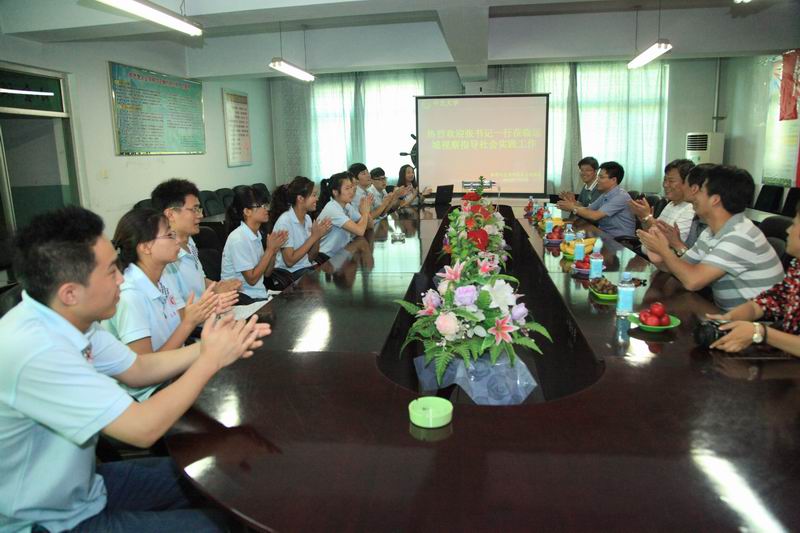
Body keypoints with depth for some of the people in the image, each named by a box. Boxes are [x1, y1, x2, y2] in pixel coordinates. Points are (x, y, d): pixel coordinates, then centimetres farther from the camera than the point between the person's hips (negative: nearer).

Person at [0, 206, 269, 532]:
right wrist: (210, 360, -19)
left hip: (77, 485, 8)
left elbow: (137, 369, 7)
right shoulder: (35, 351, -34)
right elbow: (143, 429, -30)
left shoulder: (69, 320, -7)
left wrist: (207, 348, -8)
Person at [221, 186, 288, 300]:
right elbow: (252, 279, -17)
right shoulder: (238, 239, -18)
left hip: (259, 293, 7)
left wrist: (275, 250, -7)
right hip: (243, 299, -7)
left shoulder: (256, 234, 7)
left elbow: (266, 273, 9)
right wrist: (270, 249, -16)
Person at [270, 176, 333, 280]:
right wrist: (313, 236, -17)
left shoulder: (307, 218, 7)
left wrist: (318, 236, -10)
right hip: (289, 274, -7)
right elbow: (290, 261, -19)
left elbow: (311, 258, 7)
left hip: (306, 268, 7)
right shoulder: (285, 221, -16)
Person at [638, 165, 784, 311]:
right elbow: (683, 270, 10)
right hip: (729, 315, 7)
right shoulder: (710, 233, 5)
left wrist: (664, 250, -14)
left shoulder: (741, 237, -23)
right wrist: (660, 260, -11)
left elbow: (692, 281, -29)